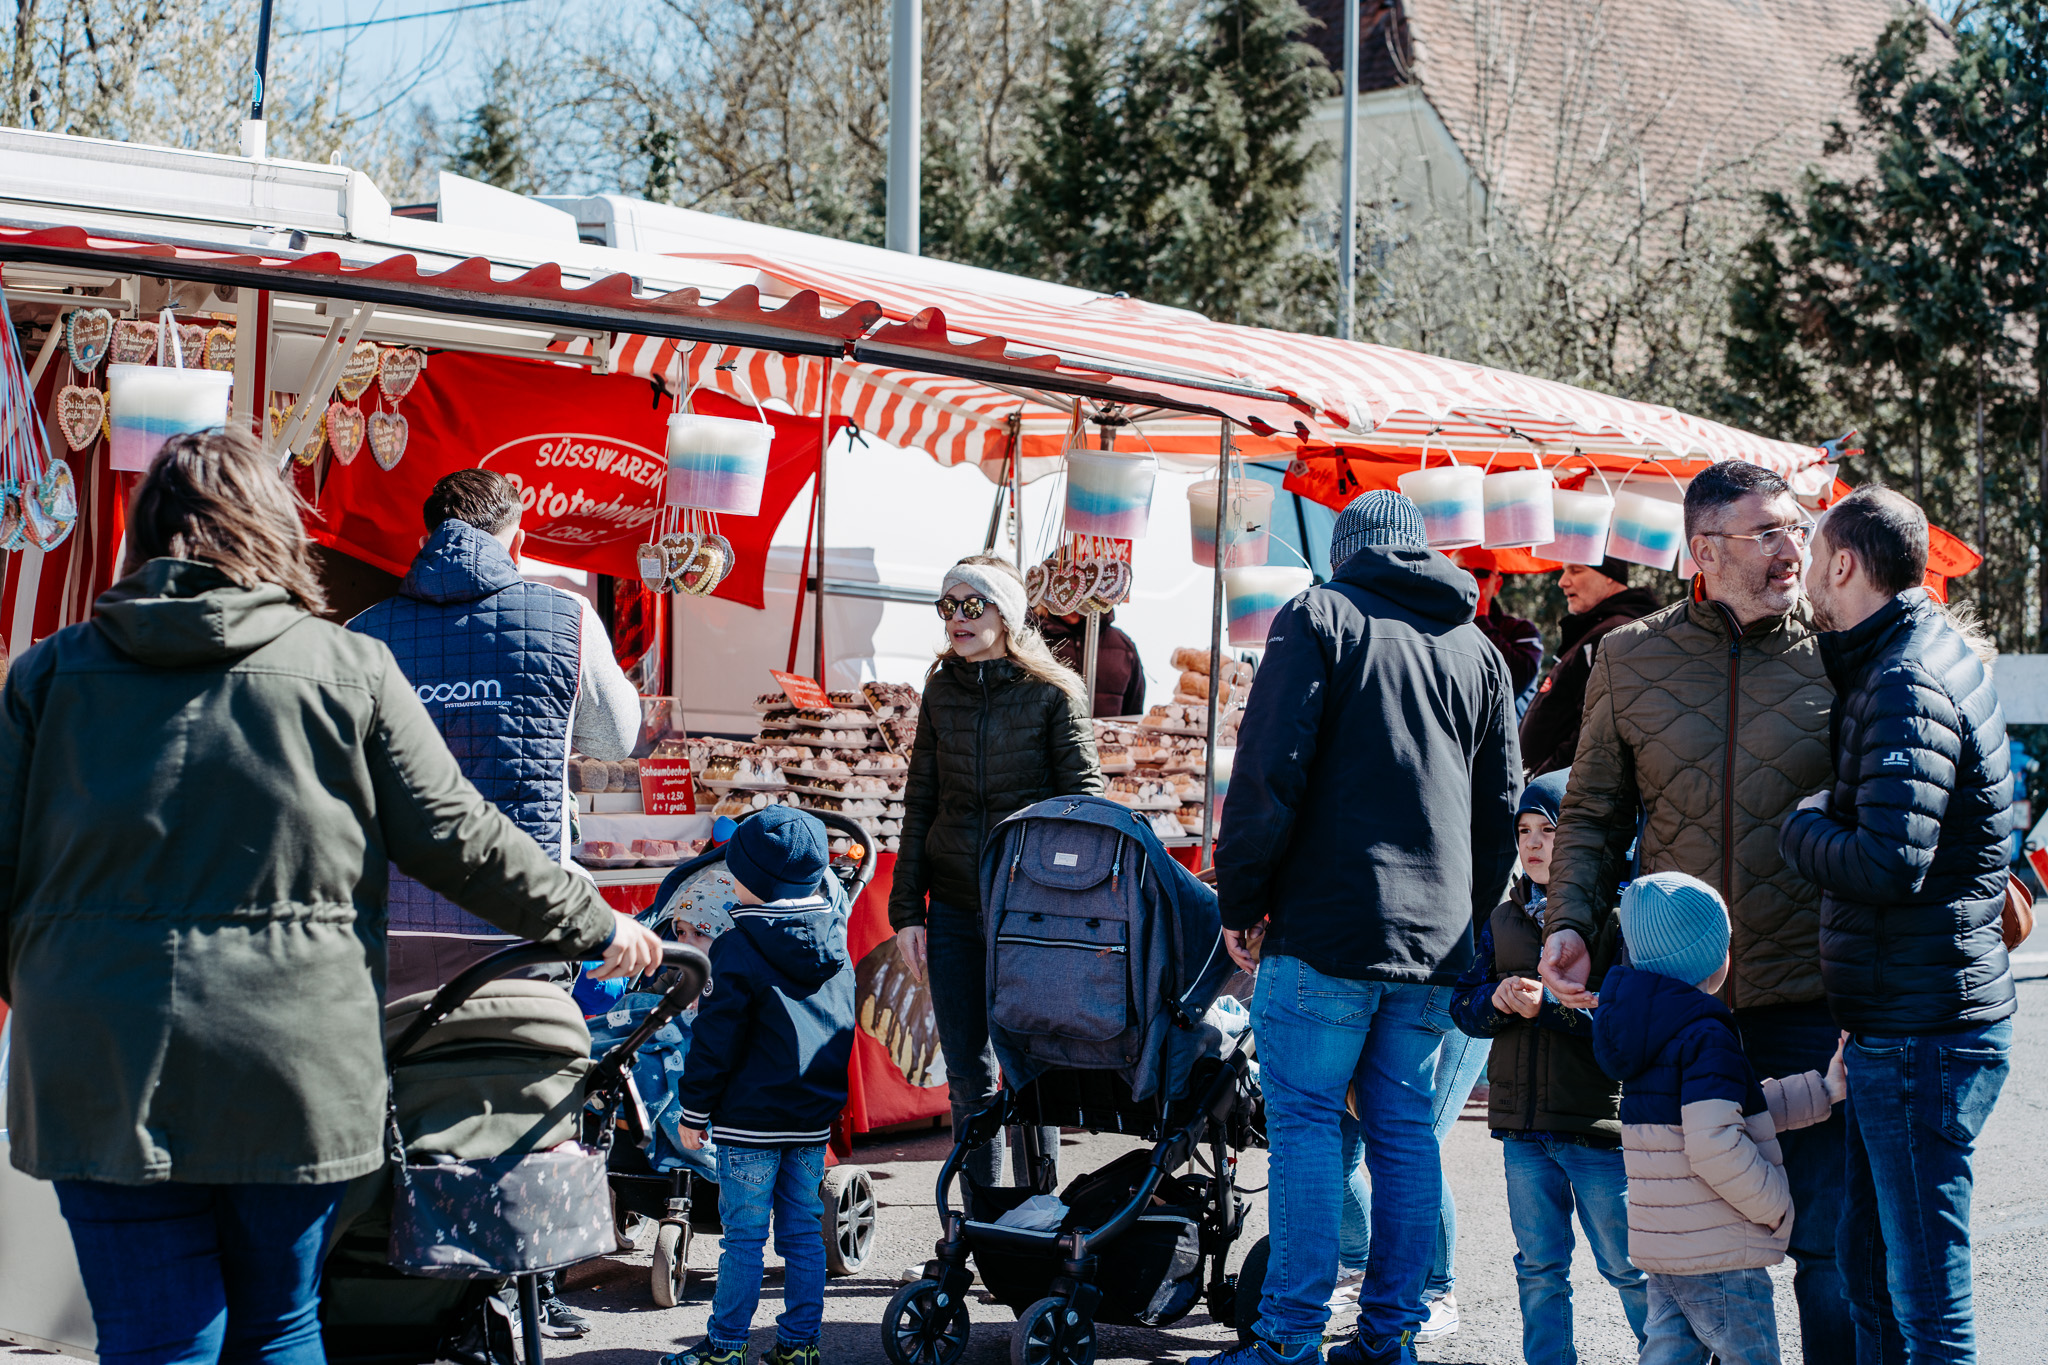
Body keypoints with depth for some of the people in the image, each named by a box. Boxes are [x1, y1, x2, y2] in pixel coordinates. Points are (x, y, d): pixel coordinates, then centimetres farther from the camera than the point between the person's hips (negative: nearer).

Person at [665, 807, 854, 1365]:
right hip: (815, 1116, 6)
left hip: (751, 1119, -6)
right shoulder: (836, 944, 7)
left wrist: (695, 1110, -3)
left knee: (744, 1235, -1)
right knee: (802, 1232, 10)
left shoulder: (738, 949, -13)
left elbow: (716, 1040, -12)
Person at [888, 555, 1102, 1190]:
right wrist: (906, 911, 8)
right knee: (967, 1076, 8)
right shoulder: (941, 691, 9)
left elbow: (1082, 803, -3)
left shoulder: (1052, 693, -3)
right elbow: (919, 804, 12)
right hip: (955, 912, 4)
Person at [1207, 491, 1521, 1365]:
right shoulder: (1478, 651, 17)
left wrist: (1240, 901, -2)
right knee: (1405, 1132, 9)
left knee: (1305, 1123, -3)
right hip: (1436, 935, 5)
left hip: (1327, 929, -5)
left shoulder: (1319, 617, 0)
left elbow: (1269, 768, -8)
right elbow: (1502, 807, 18)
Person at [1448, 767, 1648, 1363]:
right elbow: (1463, 1001, 10)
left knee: (1627, 1265, 3)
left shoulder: (1617, 913, -8)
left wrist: (1554, 1005, -25)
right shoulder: (1504, 919, 11)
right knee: (1539, 1268, 13)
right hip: (1523, 1129, 6)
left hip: (1599, 1121, -6)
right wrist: (1495, 1001, -11)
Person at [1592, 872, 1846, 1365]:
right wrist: (1778, 1208, -14)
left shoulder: (1648, 1029, 13)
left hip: (1658, 1246, 8)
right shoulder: (1707, 1037, -17)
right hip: (1720, 1255, -8)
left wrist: (1823, 1089, 16)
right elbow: (1714, 1146, -27)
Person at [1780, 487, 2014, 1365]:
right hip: (1902, 1027, 10)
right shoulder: (1938, 652, 14)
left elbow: (1889, 863, -27)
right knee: (1870, 1271, 18)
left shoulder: (1908, 685, -17)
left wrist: (1801, 826, -11)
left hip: (1924, 1035, -10)